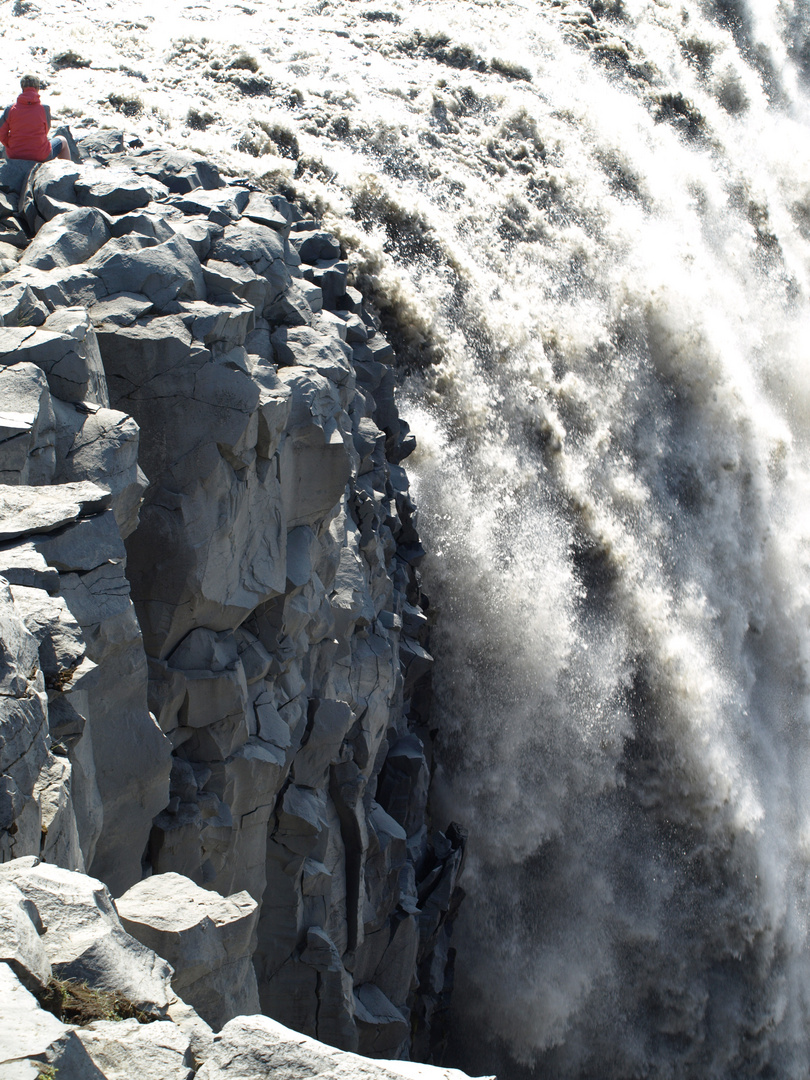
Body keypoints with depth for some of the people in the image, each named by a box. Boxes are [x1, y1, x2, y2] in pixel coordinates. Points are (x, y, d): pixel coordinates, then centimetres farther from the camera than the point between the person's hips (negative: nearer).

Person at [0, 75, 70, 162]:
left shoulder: (11, 109, -8)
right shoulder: (44, 108, -11)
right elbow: (45, 131, 1)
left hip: (14, 155, 3)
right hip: (39, 156, -3)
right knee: (63, 141, 26)